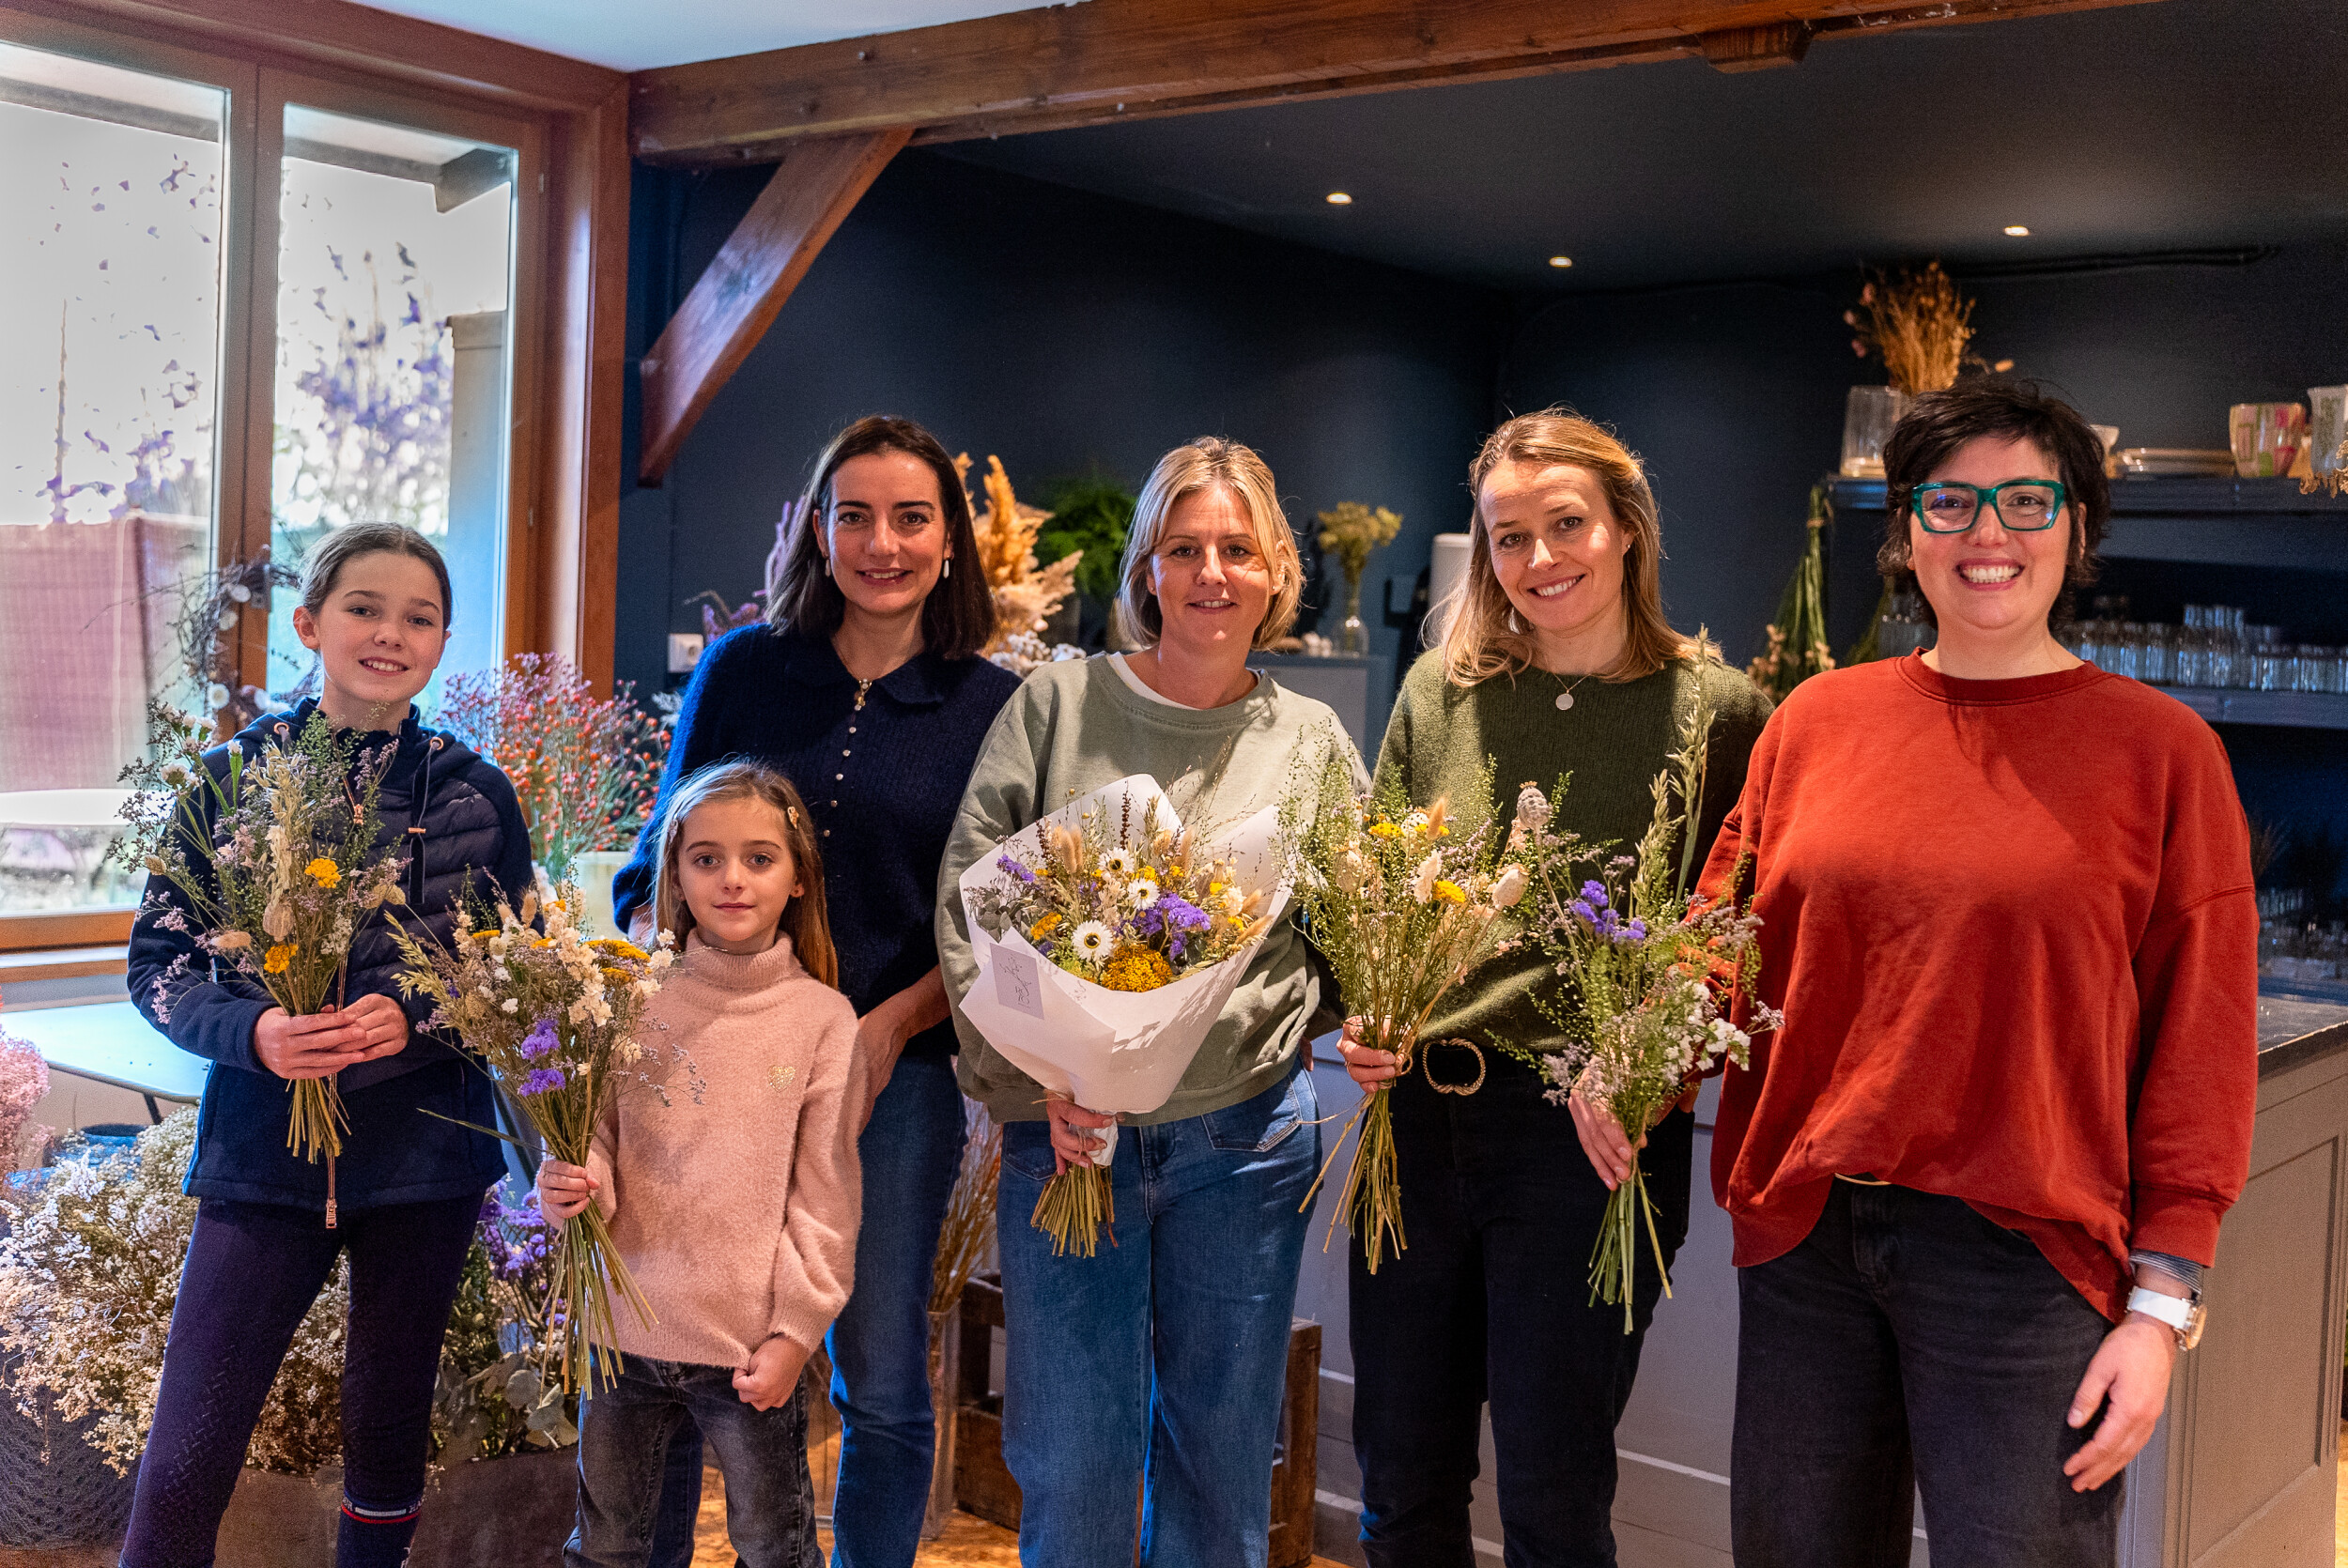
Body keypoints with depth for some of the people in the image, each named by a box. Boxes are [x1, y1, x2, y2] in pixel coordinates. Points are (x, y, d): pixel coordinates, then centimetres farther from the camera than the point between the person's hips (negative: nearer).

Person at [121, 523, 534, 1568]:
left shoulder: (475, 795, 0)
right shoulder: (234, 774, -1)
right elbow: (158, 963, 0)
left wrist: (413, 1020, -17)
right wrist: (252, 1033, -20)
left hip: (423, 1161, 1)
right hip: (262, 1156, -1)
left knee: (389, 1431, 15)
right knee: (183, 1464, -4)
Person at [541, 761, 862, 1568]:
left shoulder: (823, 1019, -5)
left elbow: (825, 1197, -3)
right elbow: (597, 1145, 5)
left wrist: (795, 1331, -5)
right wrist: (574, 1184, -17)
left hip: (752, 1348, -2)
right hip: (625, 1328, 2)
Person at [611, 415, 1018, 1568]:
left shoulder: (993, 708, 2)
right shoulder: (741, 671, 4)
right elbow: (658, 869, 10)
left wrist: (889, 1028, -11)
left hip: (897, 1077, -1)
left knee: (882, 1382, 8)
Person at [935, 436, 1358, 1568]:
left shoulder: (1310, 740, 5)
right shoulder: (1056, 702, 0)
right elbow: (968, 898, -3)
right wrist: (1030, 1077, -11)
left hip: (1245, 1134, 2)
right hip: (1067, 1128, -1)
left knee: (1221, 1450, 13)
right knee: (1070, 1463, 6)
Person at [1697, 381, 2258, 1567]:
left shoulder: (2160, 748, -2)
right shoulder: (1817, 720, 6)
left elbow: (2201, 1046, -3)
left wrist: (2162, 1300, -7)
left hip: (2022, 1253, -3)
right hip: (1804, 1234, 3)